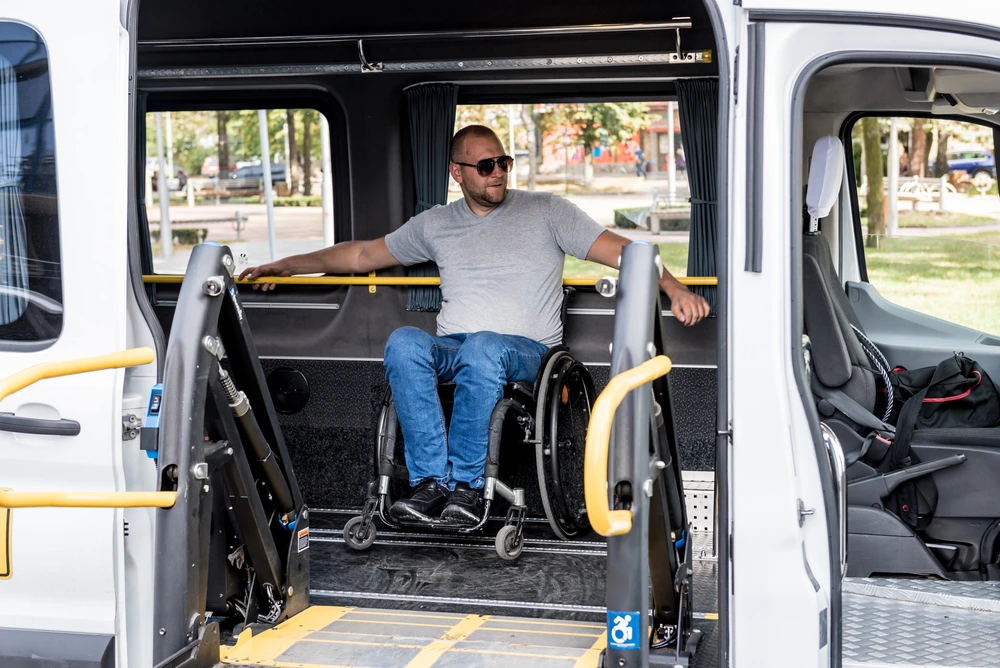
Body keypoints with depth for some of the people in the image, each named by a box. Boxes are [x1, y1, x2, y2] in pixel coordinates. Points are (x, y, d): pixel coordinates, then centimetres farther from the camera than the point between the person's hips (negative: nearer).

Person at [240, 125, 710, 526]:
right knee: (403, 342, -32)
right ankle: (431, 481, -33)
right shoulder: (435, 224, 19)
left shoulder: (546, 212, 10)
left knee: (483, 347, -40)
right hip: (450, 353, 3)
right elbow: (362, 256, 27)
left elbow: (619, 250, 2)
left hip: (525, 351, -3)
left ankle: (466, 483, -28)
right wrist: (283, 267, 24)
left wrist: (674, 289, -15)